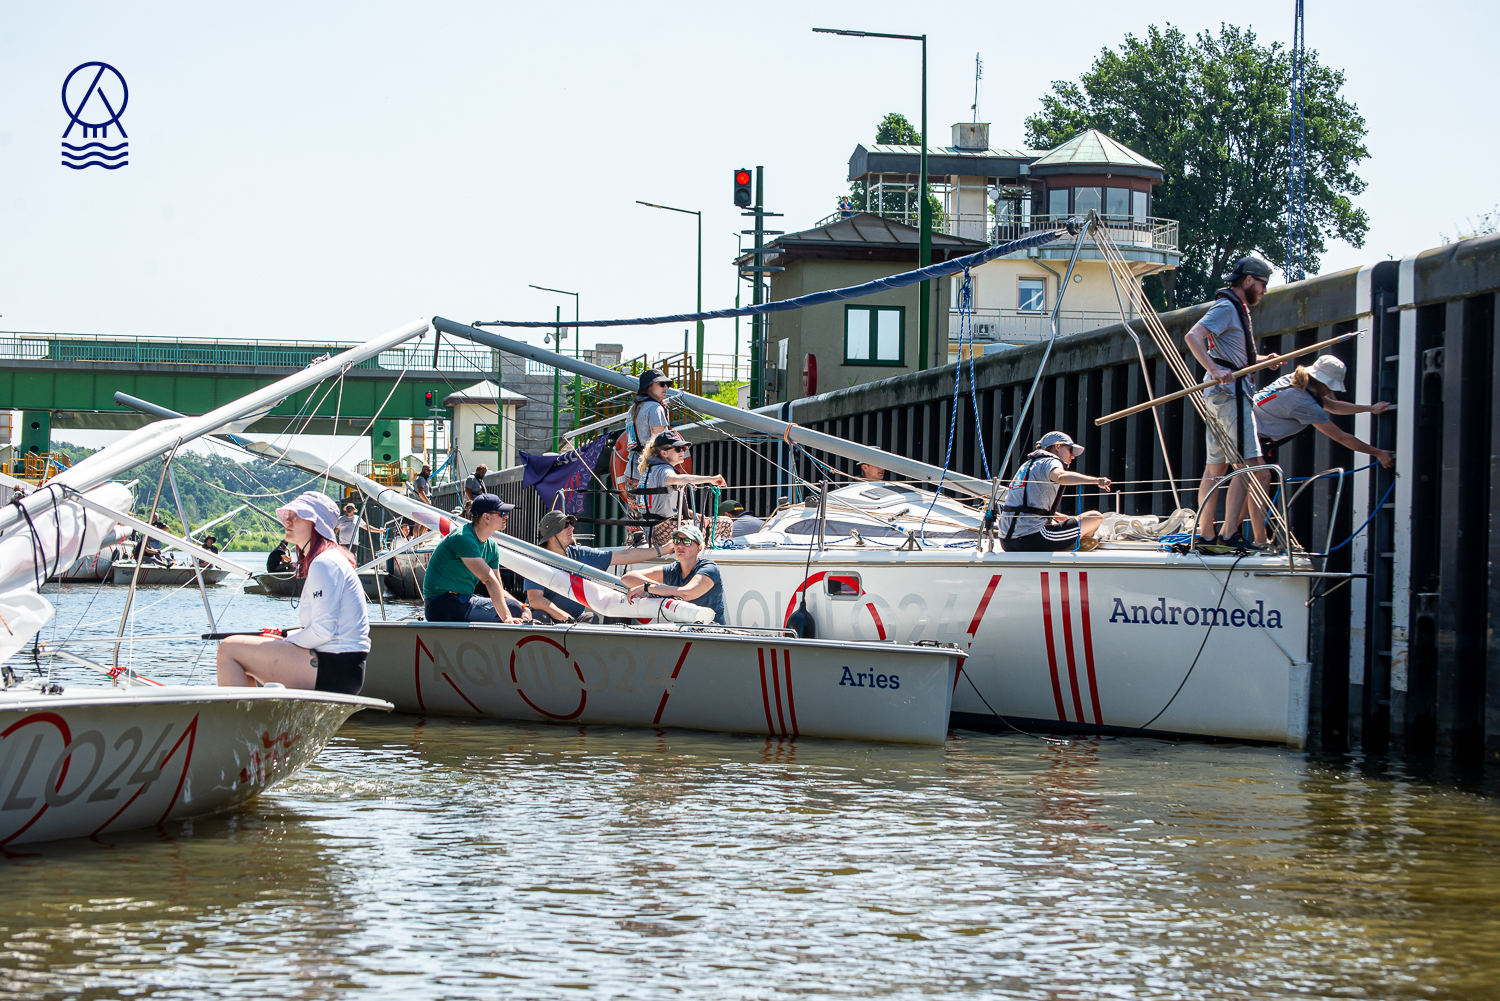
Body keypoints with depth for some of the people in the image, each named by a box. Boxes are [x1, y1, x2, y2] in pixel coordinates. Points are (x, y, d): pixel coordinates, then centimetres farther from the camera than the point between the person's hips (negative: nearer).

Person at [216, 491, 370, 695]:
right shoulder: (320, 561, 20)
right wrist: (284, 636, 9)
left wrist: (287, 640, -4)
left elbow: (323, 631, -19)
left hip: (336, 668, -11)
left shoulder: (325, 563, -13)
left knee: (229, 649, -11)